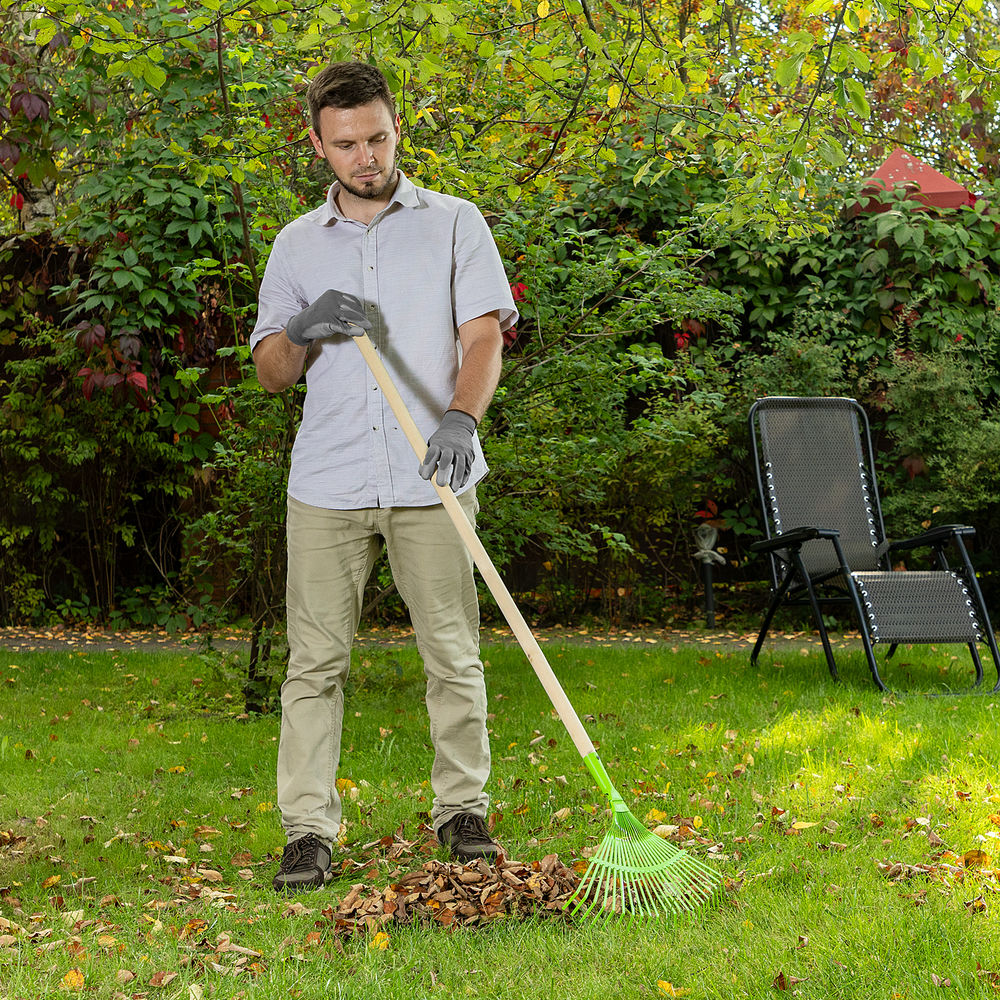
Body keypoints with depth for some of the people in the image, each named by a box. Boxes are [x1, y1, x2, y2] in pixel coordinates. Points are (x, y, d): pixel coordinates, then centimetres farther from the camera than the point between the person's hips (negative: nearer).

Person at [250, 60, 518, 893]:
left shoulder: (454, 223, 7)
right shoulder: (298, 243, 14)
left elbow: (484, 336, -3)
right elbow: (269, 373, 13)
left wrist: (462, 417, -22)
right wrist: (304, 329, -10)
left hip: (430, 480, -1)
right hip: (327, 483, 2)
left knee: (454, 653, 3)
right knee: (316, 659, -1)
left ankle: (462, 809, 16)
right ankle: (308, 830, 3)